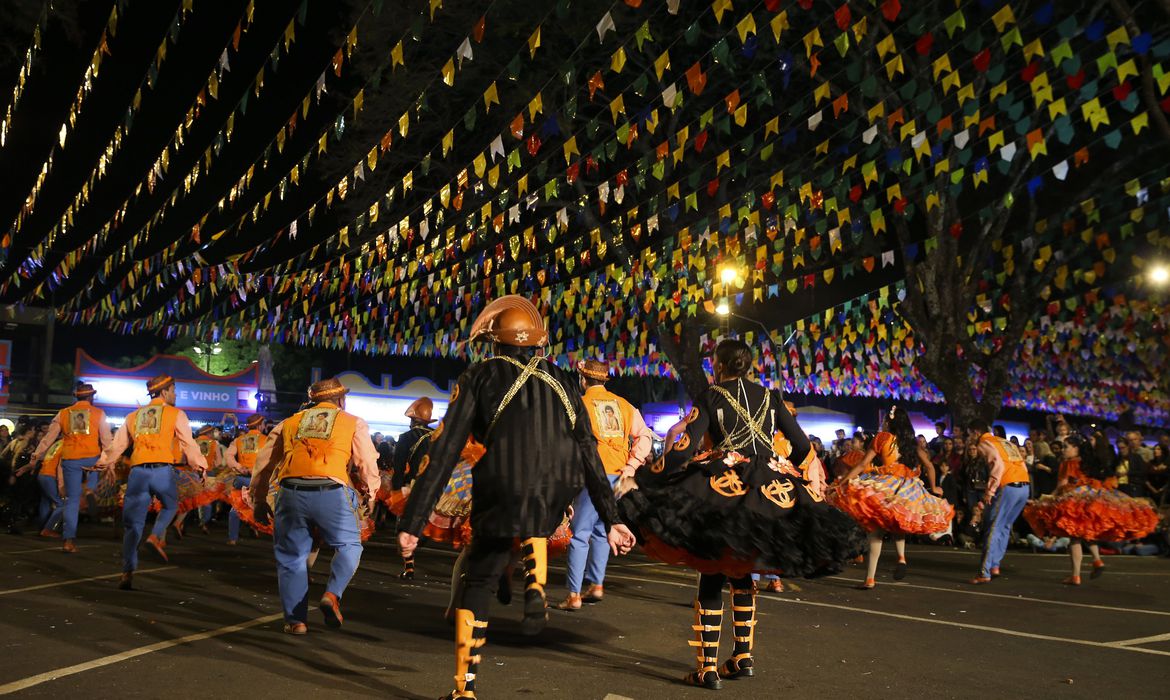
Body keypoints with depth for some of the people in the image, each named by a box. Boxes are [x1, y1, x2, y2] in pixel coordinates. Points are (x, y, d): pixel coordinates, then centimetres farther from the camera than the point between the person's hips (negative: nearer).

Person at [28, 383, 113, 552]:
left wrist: (36, 456, 17)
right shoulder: (98, 413, 4)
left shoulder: (63, 414, 10)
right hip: (92, 458, -2)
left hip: (70, 460, 2)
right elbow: (106, 439, 1)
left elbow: (49, 437, 10)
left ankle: (68, 540, 1)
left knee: (72, 500, 4)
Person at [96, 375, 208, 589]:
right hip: (162, 470, -3)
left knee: (133, 524, 5)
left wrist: (105, 463, 38)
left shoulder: (133, 416, 21)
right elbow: (188, 444, 3)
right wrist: (200, 465, 9)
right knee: (170, 506, 25)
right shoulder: (175, 414, 8)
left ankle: (127, 573, -1)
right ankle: (156, 536, -2)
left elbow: (117, 444, 25)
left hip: (137, 472, 3)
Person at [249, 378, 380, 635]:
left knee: (292, 556, 15)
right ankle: (332, 594, -5)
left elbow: (264, 463, 23)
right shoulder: (353, 423, 14)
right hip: (332, 494, -2)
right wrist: (369, 497, 21)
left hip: (292, 493, 3)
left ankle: (296, 620, 16)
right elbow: (368, 465, 7)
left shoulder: (289, 423, 23)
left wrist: (259, 500, 31)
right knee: (349, 545, 17)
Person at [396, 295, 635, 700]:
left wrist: (412, 523, 2)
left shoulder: (480, 376, 8)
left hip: (501, 500, -2)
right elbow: (588, 456, 14)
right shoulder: (562, 383, 15)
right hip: (556, 503, 3)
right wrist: (611, 520, 17)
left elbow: (443, 452, 1)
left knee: (476, 588, 18)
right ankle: (535, 586, 15)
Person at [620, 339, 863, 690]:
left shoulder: (710, 397, 1)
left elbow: (684, 449, -10)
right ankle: (744, 656, 22)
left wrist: (643, 477, -5)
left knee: (712, 576, 3)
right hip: (771, 491, 4)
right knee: (742, 573, 20)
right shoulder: (770, 397, 11)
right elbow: (802, 447, 11)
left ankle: (707, 667, 2)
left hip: (722, 489, -4)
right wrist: (812, 483, 27)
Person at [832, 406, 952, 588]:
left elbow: (862, 465, -3)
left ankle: (870, 578, -7)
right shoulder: (913, 442, 10)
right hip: (907, 490, 4)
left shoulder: (883, 437, 1)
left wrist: (841, 484, -2)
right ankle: (901, 556, 0)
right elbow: (929, 466, 8)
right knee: (897, 523, 27)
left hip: (883, 486, -4)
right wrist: (933, 488, 24)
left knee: (875, 530, -1)